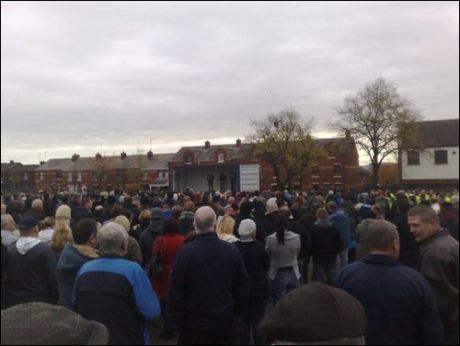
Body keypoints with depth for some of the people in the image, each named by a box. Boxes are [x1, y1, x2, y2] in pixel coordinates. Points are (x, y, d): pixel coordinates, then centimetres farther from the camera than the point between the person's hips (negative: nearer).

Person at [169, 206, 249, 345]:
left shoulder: (185, 252, -16)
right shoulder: (232, 250, -8)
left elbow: (176, 290, -10)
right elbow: (243, 287, 1)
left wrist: (179, 319, 3)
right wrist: (235, 314, 13)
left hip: (194, 323, -1)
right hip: (226, 322, 2)